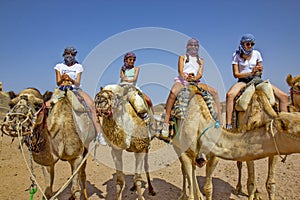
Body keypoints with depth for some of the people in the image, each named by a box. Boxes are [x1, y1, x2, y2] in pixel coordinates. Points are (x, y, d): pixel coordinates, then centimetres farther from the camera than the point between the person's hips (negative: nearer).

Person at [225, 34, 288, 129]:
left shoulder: (256, 54, 9)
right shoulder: (236, 55, 1)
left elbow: (260, 70, 17)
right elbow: (236, 74, -4)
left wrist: (259, 71, -9)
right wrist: (250, 73, -18)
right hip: (243, 81, -3)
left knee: (284, 96, -10)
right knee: (230, 95, -38)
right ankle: (228, 125, -37)